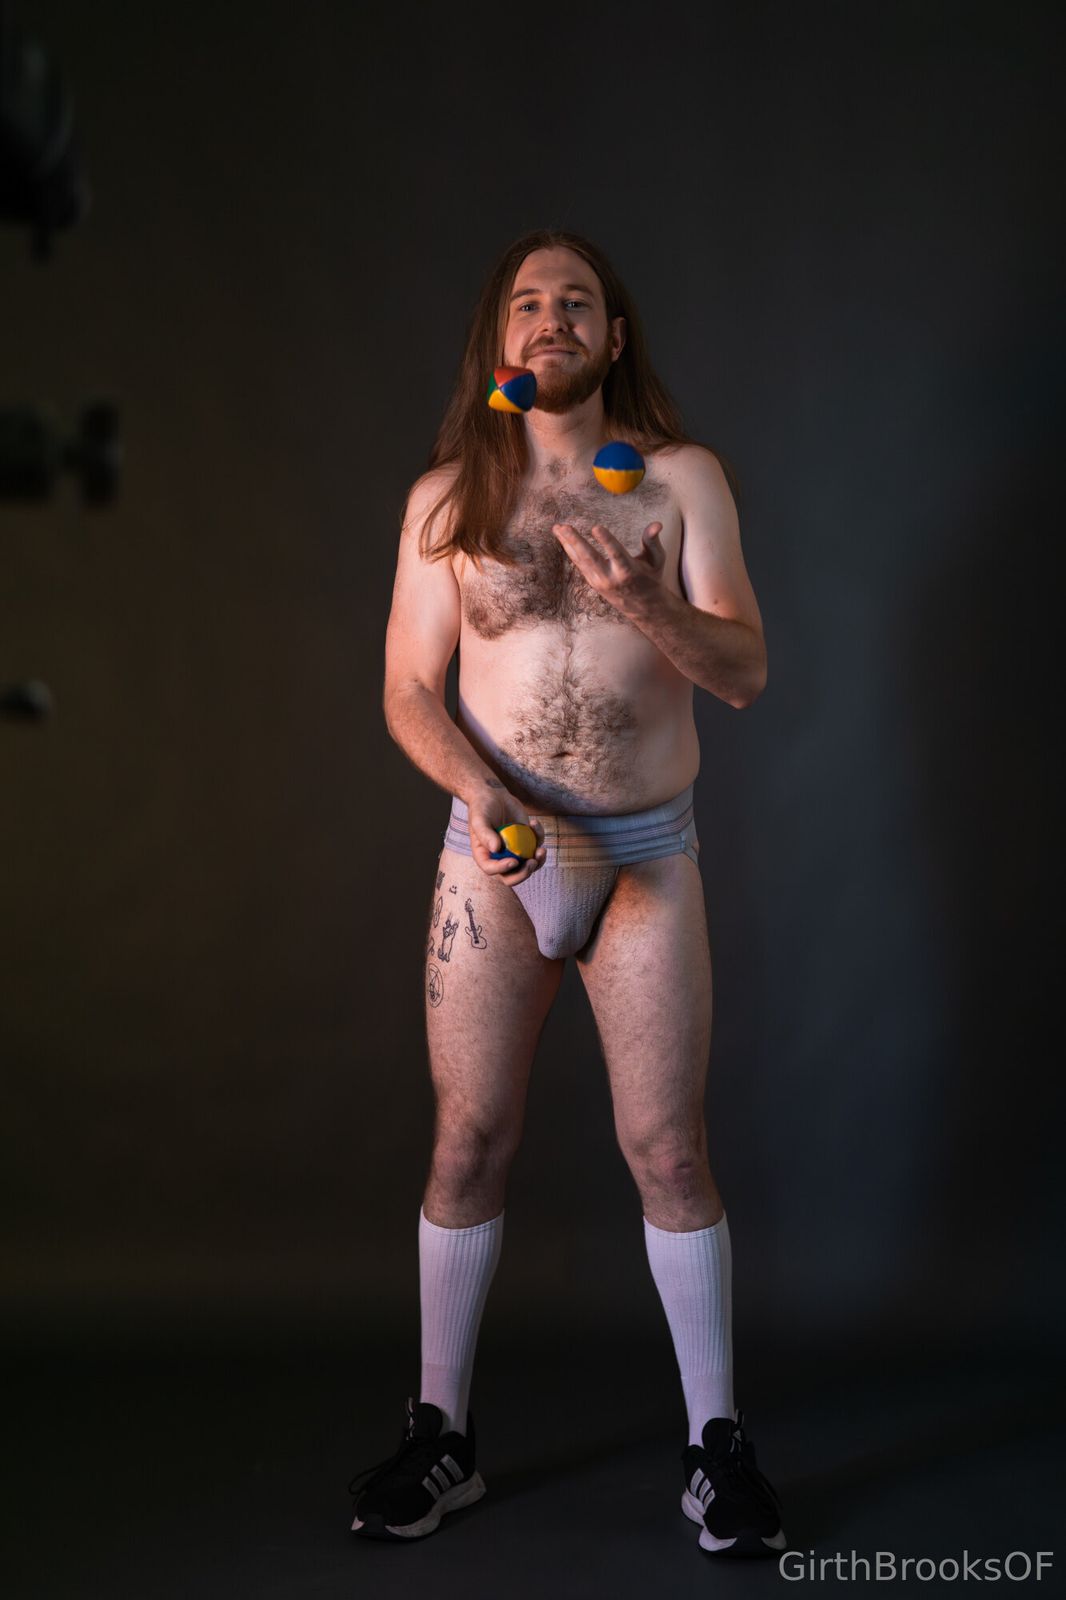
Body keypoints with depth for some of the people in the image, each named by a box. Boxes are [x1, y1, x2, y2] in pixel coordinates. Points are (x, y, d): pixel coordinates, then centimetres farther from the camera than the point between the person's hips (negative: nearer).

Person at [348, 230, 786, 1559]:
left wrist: (648, 606, -25)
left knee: (669, 1150, 1)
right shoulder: (449, 497, 4)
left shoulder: (681, 479, 1)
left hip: (648, 859, -1)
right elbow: (408, 691, 3)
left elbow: (747, 671, -5)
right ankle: (441, 1434, 20)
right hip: (494, 851, 1)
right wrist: (477, 788, -16)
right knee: (467, 1144, 4)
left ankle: (716, 1441, 15)